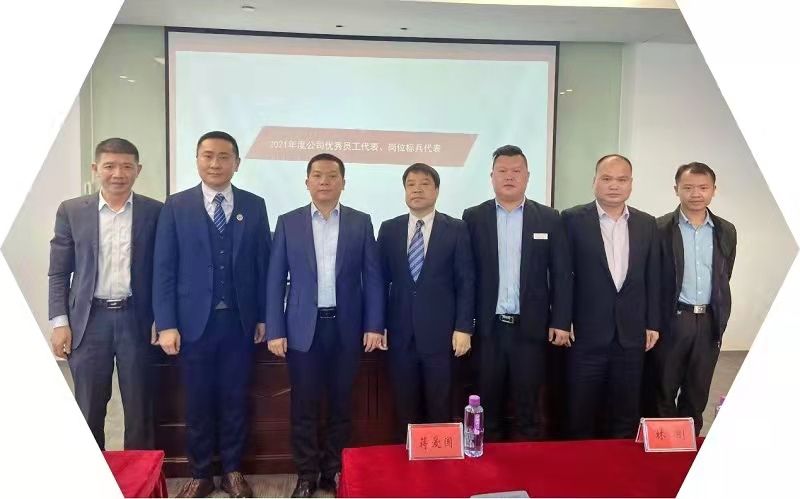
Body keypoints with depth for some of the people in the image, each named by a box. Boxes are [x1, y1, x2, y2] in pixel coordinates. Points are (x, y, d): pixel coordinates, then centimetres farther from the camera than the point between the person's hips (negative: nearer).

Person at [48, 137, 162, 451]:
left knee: (140, 409, 8)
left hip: (137, 318, 0)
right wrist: (60, 322, -2)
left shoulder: (155, 212, 1)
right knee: (88, 410, 11)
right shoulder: (71, 211, 3)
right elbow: (59, 272, 4)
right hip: (89, 320, 1)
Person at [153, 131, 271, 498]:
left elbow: (263, 265, 4)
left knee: (235, 400, 11)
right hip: (193, 321, -1)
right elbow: (164, 269, -2)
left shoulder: (254, 206, 4)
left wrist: (263, 317, 2)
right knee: (198, 402, 10)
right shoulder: (176, 206, 0)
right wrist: (166, 324, -8)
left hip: (240, 321, 1)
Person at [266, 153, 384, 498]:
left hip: (346, 327, 1)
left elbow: (372, 277, 3)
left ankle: (335, 471, 27)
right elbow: (275, 280, 1)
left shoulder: (361, 222, 4)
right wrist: (275, 331, -4)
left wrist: (374, 326, -4)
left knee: (341, 404, 10)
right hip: (303, 328, 0)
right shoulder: (288, 223, 3)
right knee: (304, 406, 7)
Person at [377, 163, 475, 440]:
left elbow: (466, 282, -2)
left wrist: (463, 327, -7)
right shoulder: (389, 229, 7)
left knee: (439, 407, 7)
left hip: (440, 332, -2)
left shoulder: (456, 229, 1)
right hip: (401, 333, 2)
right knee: (405, 407, 10)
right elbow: (381, 279, 8)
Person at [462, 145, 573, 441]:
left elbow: (561, 274, 3)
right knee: (487, 404, 9)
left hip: (531, 327, 0)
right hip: (488, 327, 0)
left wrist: (560, 322, -2)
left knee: (528, 404, 9)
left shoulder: (549, 219, 4)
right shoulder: (473, 218, 3)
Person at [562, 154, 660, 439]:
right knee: (580, 414, 8)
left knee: (625, 416, 14)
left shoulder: (647, 223, 7)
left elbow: (652, 277, 10)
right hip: (586, 333, -3)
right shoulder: (573, 219, -4)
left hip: (632, 334, 3)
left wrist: (652, 324, 7)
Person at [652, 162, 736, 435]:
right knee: (663, 392, 8)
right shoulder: (660, 228, -6)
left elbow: (724, 279, 13)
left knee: (698, 393, 13)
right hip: (672, 320, -4)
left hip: (710, 321, 4)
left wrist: (721, 320, 11)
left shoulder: (726, 231, 7)